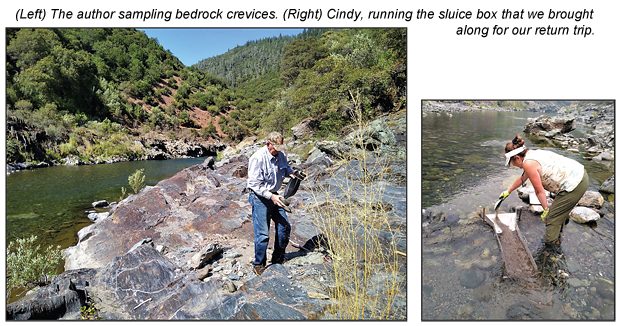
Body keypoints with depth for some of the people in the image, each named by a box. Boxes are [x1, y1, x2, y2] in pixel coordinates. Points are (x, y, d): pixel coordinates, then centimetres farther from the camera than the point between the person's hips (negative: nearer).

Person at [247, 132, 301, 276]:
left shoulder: (280, 155, 1)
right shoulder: (258, 158, -20)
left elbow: (285, 167, 23)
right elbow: (255, 184, -20)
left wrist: (290, 172, -1)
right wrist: (271, 196, -28)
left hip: (274, 196, 7)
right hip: (260, 198, -7)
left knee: (284, 227, 9)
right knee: (262, 234, -6)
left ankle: (278, 259, 29)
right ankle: (259, 264, 15)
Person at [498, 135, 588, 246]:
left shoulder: (528, 163, -18)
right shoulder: (532, 154, 12)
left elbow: (539, 191, -14)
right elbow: (522, 178, 28)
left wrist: (546, 210, -3)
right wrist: (508, 192, 40)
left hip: (574, 185, -10)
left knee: (552, 218, 2)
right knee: (559, 213, 26)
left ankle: (550, 246, 14)